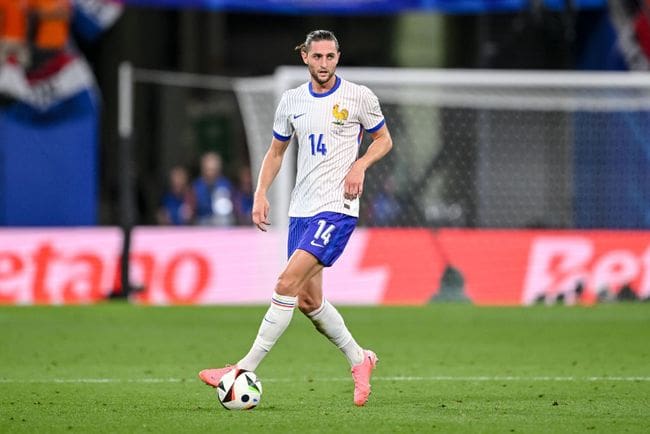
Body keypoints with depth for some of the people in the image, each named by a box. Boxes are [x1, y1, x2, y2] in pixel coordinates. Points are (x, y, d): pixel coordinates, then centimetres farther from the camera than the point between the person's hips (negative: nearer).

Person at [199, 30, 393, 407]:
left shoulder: (359, 97, -3)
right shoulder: (292, 101, 9)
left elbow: (384, 140, 8)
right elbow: (276, 152, 18)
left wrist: (360, 165, -11)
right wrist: (261, 195, 5)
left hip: (337, 208, -6)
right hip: (301, 208, 6)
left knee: (287, 284, -18)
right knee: (308, 299, 8)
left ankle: (246, 369, -17)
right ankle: (359, 359, 28)